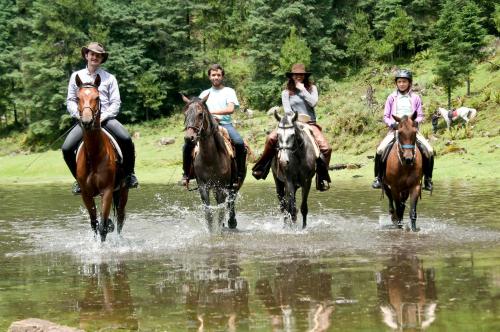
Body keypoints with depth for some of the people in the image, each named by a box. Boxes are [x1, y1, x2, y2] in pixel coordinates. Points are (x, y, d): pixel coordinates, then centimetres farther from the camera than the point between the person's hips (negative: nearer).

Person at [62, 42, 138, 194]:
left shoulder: (109, 78, 10)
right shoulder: (76, 76, 13)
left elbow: (115, 102, 4)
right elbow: (70, 100, 12)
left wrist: (104, 116, -12)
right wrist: (79, 114, -7)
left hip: (105, 118, -1)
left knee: (126, 139, -29)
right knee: (66, 149, -19)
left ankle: (129, 174, -9)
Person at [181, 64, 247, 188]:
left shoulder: (229, 91, 8)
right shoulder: (205, 93, 19)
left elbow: (230, 109, -9)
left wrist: (212, 112, -15)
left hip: (225, 123, -3)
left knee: (239, 143, -32)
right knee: (187, 145, -18)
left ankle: (240, 174, -19)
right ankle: (186, 174, -1)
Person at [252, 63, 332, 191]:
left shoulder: (312, 88, 10)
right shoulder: (286, 93, 7)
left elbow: (313, 103, -8)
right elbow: (287, 110, -4)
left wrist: (302, 90, -6)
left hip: (310, 123, 0)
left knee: (325, 147, -22)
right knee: (271, 138, -26)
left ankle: (322, 177, -8)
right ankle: (262, 167, -12)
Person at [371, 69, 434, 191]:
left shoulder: (415, 98, 9)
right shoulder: (392, 98, 9)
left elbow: (420, 116, 9)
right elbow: (386, 116, 8)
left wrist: (415, 122, -13)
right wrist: (392, 124, -11)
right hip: (395, 129, 0)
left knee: (429, 151, -19)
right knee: (380, 150, -25)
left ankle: (428, 179, -3)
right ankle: (378, 178, -9)